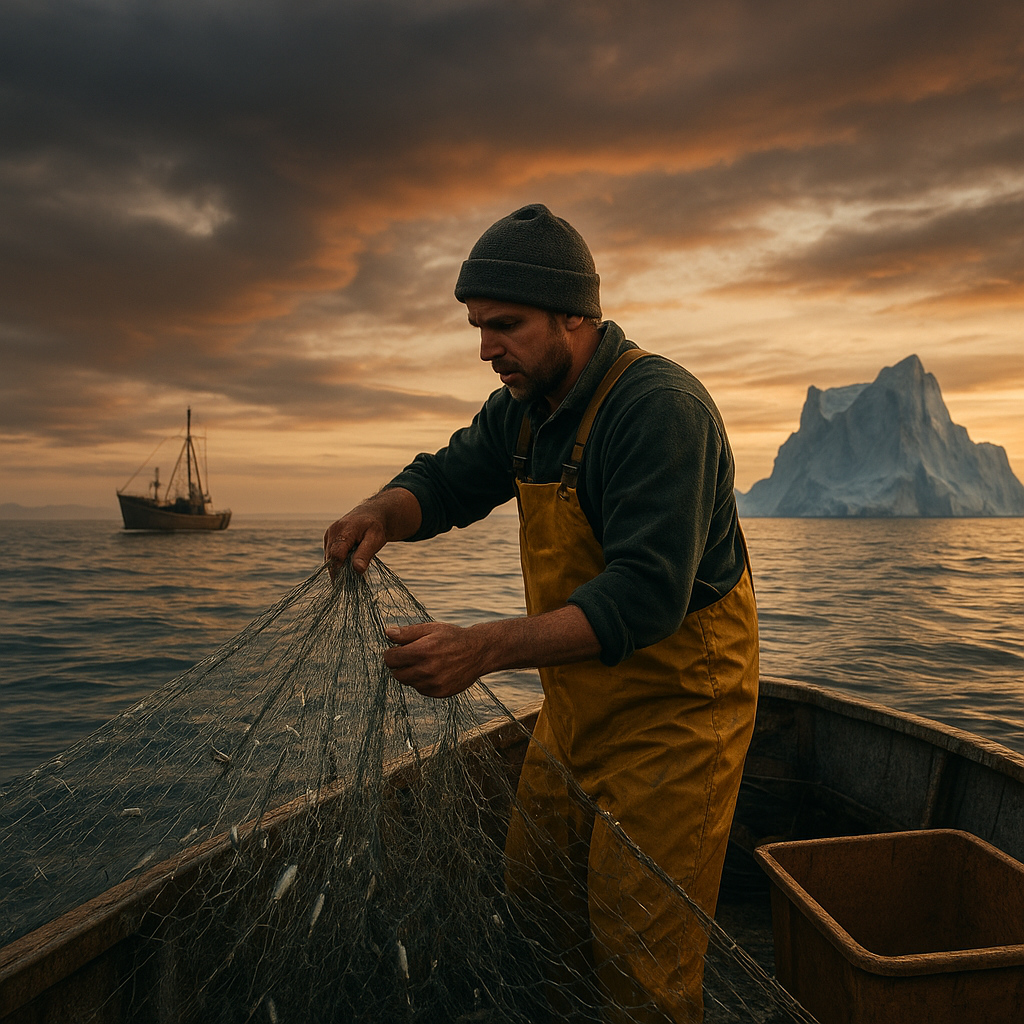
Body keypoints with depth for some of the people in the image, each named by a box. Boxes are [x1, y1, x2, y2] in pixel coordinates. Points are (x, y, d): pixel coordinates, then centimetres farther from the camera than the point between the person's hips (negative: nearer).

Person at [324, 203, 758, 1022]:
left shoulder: (659, 407, -25)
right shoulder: (525, 409, 3)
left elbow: (645, 597, -32)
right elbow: (445, 479, 7)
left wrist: (485, 648, -40)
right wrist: (383, 511, -17)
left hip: (674, 709, -8)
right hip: (576, 703, 8)